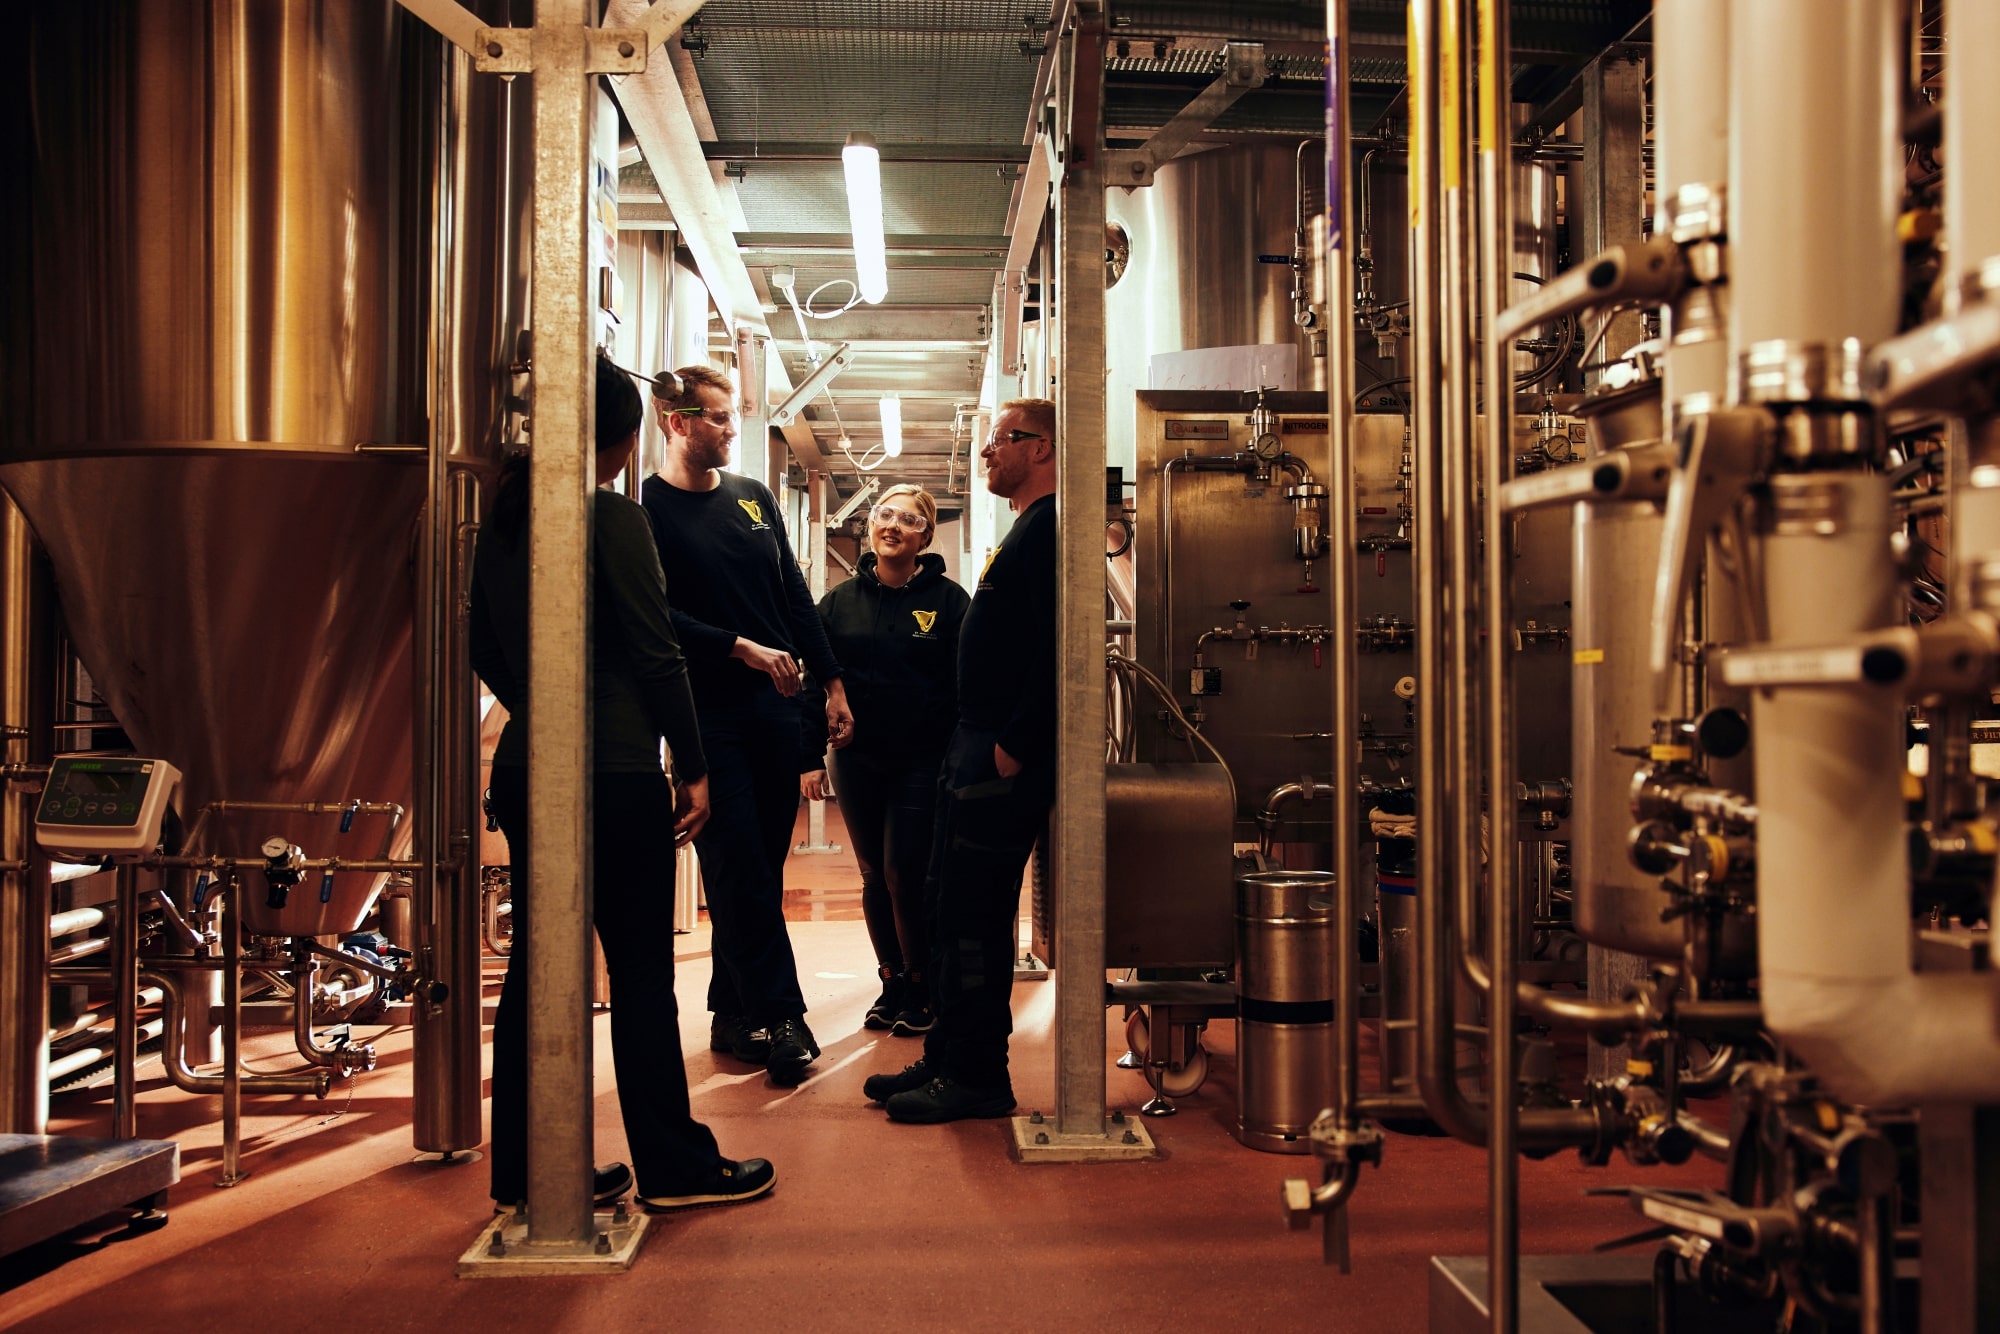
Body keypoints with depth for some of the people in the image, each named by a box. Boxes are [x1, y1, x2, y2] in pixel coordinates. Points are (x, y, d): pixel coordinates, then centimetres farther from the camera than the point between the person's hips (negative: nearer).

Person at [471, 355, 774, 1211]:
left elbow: (484, 647, 17)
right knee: (640, 970, 1)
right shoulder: (614, 519, -11)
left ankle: (526, 1169, 19)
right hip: (615, 771, -7)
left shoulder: (503, 522, 10)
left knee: (535, 964, 11)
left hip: (525, 765, 7)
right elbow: (655, 653, -12)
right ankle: (674, 1166, 11)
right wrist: (691, 766, -6)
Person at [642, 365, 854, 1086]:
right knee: (741, 870, -5)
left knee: (760, 868, 8)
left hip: (776, 703, 6)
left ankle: (734, 1012, 18)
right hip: (706, 709, -5)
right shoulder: (645, 506, -4)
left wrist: (832, 681, 12)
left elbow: (795, 594, 17)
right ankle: (777, 1017, -2)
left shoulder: (753, 496, 15)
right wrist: (741, 648, -16)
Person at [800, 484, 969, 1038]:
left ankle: (921, 988, 10)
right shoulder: (840, 601, 7)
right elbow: (815, 681, 8)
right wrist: (809, 757, 1)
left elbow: (966, 685, -4)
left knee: (905, 873, -7)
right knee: (875, 875, 10)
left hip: (923, 762, -3)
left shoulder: (947, 600, -2)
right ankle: (891, 980, 24)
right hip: (857, 760, 4)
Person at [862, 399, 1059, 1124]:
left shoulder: (1049, 529, -12)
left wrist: (1013, 749, -23)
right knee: (949, 904, 14)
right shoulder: (1030, 529, 21)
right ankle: (946, 1057, 22)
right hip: (979, 743, 11)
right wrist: (979, 744, 17)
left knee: (973, 912, -7)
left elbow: (1056, 651, -23)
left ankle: (978, 1078, 2)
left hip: (1004, 752, -11)